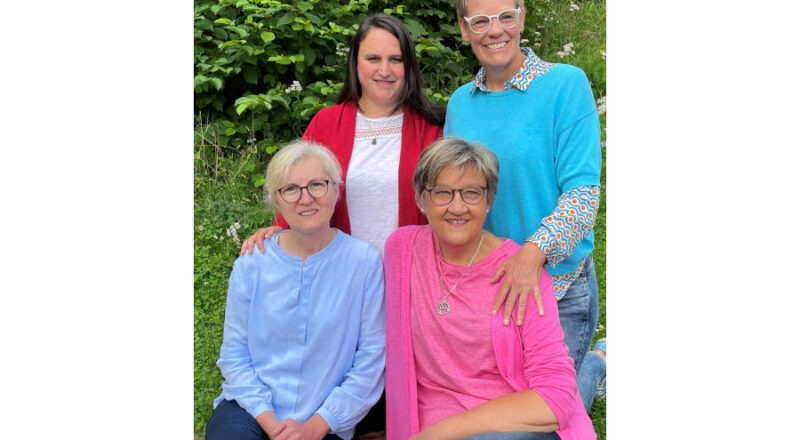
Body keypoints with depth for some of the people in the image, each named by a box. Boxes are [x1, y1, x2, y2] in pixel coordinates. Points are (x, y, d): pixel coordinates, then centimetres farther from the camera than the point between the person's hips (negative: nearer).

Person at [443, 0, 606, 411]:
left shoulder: (566, 83, -11)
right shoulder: (460, 102, 5)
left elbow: (584, 189, -17)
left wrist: (534, 251, -31)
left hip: (556, 283, -5)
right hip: (477, 283, 5)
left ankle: (599, 364, 34)